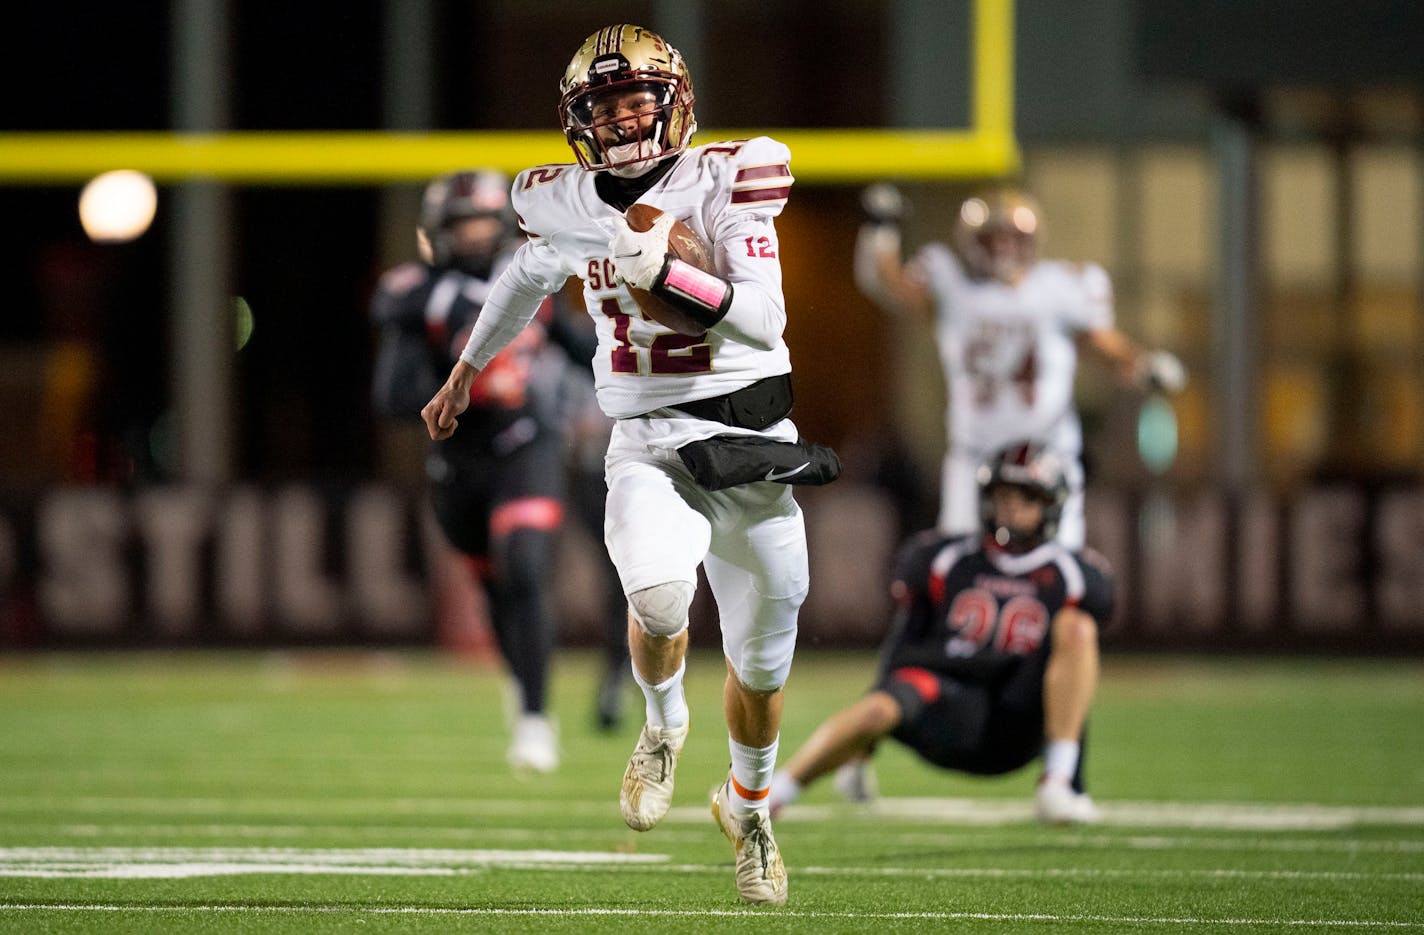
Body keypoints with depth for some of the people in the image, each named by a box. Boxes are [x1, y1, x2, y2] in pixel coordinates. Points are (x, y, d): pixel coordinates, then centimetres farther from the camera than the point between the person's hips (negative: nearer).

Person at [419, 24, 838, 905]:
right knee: (659, 594, -30)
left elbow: (765, 320, -21)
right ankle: (664, 727, 3)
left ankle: (748, 808, 41)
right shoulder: (568, 203, 1)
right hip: (649, 444, 1)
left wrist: (665, 272, -33)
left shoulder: (725, 184, -11)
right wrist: (467, 369, 37)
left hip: (754, 438, -1)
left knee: (760, 664, 11)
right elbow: (529, 275, 25)